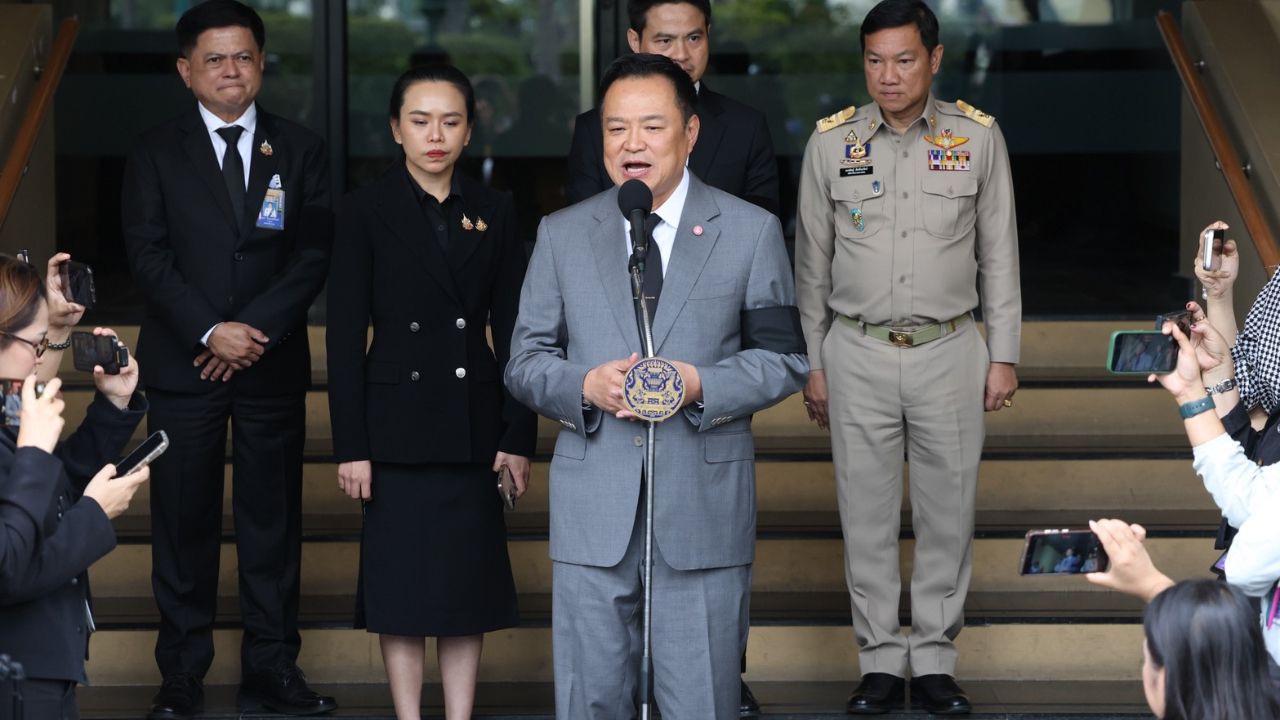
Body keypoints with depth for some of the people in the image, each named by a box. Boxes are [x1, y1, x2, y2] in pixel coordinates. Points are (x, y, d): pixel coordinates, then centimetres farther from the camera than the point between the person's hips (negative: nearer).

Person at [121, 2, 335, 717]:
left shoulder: (301, 150, 7)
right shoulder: (156, 154, 5)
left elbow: (313, 257, 1)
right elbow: (149, 256, -3)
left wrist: (256, 330, -11)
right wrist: (212, 331, -14)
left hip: (273, 364, 1)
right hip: (182, 365, -1)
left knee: (273, 519, 4)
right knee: (184, 522, 1)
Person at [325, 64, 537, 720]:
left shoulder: (492, 212, 5)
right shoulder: (367, 212, -3)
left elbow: (511, 331, 6)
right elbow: (344, 337, -5)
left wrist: (519, 435, 0)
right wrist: (350, 445, -9)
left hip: (473, 422, 3)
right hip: (399, 422, -3)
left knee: (469, 579, 6)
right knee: (402, 587, 2)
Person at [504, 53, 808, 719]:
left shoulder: (751, 232, 4)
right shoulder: (561, 234, 9)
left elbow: (784, 357, 3)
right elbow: (525, 361, 9)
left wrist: (701, 386, -14)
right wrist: (586, 385, -12)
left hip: (704, 511, -1)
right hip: (592, 513, 1)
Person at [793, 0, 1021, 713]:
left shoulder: (978, 136, -1)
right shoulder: (832, 141, -1)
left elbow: (999, 253, 5)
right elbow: (812, 260, 7)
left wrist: (1004, 356, 3)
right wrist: (811, 363, 6)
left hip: (949, 352, 0)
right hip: (858, 353, 0)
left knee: (948, 514, 5)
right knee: (868, 516, 4)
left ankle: (936, 660, 16)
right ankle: (882, 661, 15)